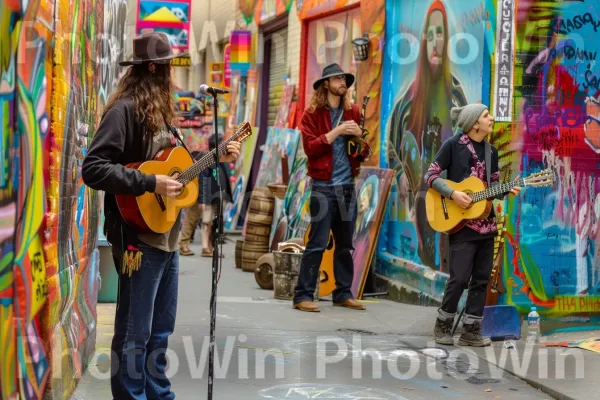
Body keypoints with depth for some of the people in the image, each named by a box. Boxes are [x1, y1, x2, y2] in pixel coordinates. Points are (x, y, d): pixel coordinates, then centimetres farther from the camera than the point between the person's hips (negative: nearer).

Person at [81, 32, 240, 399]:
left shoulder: (161, 111, 14)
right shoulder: (125, 110, -16)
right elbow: (93, 169, -25)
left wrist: (216, 157, 16)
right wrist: (151, 183, -26)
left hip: (167, 235, 10)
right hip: (139, 236, -10)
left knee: (161, 328, 18)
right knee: (135, 334, -1)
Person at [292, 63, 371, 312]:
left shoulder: (353, 112, 11)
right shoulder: (313, 113, -2)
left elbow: (362, 152, 15)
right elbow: (310, 148, -13)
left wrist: (361, 138, -7)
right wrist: (337, 131, -18)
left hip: (347, 186, 5)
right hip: (324, 186, -5)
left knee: (345, 244, 10)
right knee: (317, 243, -7)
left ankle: (343, 293, 18)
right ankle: (303, 295, -3)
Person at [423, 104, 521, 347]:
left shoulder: (491, 151, 11)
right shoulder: (453, 145, -6)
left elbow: (493, 186, 15)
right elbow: (430, 175, -7)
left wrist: (507, 191, -6)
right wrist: (453, 194, -19)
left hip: (486, 223, 6)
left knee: (482, 278, 6)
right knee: (460, 278, -8)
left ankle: (471, 331, 13)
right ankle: (443, 325, 10)